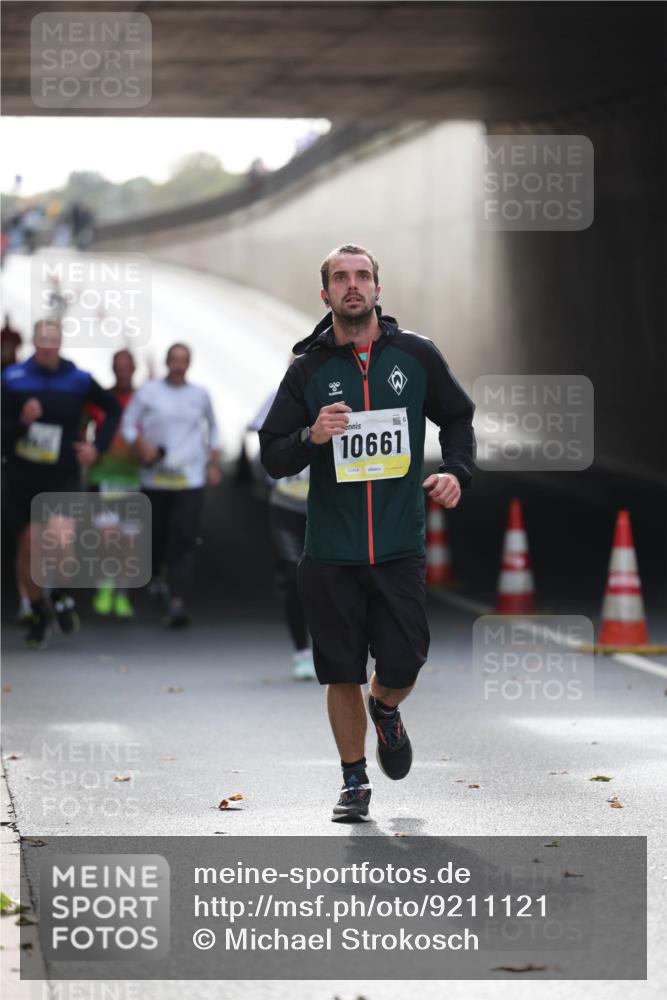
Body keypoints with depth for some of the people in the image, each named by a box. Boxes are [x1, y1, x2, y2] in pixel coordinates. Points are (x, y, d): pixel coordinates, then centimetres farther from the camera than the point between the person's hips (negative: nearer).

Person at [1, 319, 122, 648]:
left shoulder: (78, 380, -2)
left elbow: (113, 409, 14)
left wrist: (98, 446, 3)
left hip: (63, 476, 0)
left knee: (62, 541, -20)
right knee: (28, 547, 6)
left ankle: (60, 594, 11)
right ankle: (37, 612, 28)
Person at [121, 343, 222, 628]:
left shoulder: (200, 395, 10)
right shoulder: (148, 392, 3)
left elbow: (212, 428, 25)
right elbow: (128, 424, 3)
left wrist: (214, 464, 19)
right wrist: (141, 444, -16)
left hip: (190, 479, 0)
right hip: (155, 477, 0)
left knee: (184, 540, -12)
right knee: (156, 534, 9)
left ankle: (176, 603, -19)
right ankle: (154, 576, 43)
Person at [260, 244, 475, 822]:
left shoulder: (416, 356, 3)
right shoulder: (309, 369, 1)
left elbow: (457, 417, 17)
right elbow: (272, 458, 2)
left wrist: (457, 472, -1)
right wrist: (310, 438, -18)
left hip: (400, 550, 0)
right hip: (331, 554, 0)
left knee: (402, 665, -5)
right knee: (342, 673, 3)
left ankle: (385, 711, 32)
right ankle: (354, 782, 21)